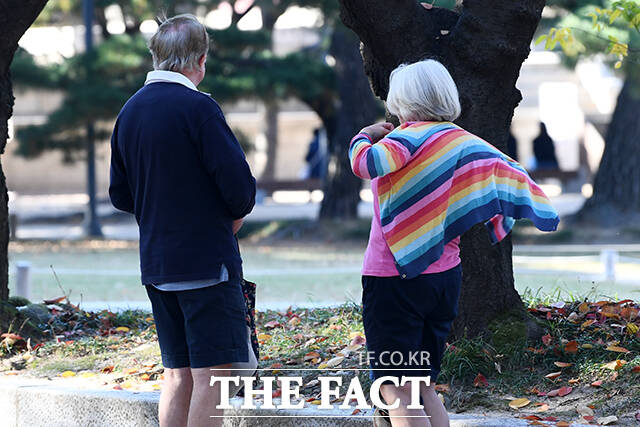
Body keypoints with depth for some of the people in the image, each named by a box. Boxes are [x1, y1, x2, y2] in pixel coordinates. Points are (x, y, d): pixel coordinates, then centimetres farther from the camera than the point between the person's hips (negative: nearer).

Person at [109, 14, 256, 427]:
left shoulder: (130, 111, 10)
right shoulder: (197, 107, -14)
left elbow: (121, 194, 16)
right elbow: (240, 186, -16)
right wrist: (235, 213, 4)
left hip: (156, 264, 8)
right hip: (208, 263, -8)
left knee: (178, 373, 13)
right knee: (213, 374, -6)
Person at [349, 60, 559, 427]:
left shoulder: (412, 136, -15)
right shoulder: (463, 142, 7)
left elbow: (366, 164, -30)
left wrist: (363, 138, -10)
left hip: (394, 277, -8)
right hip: (445, 277, 8)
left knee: (396, 392, -5)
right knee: (423, 388, 18)